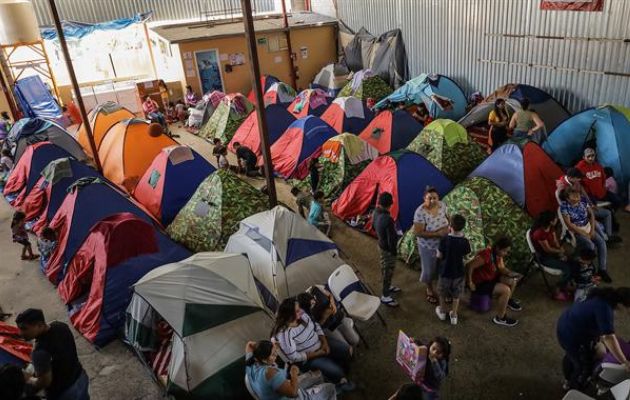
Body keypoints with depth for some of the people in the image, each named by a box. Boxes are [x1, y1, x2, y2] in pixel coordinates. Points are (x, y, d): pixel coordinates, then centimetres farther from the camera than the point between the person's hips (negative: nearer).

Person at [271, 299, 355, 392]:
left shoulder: (301, 315, -12)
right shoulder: (284, 333, -33)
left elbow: (316, 326, 3)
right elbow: (294, 357, -27)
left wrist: (325, 343, -11)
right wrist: (317, 353, -21)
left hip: (320, 344, 7)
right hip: (306, 358, -7)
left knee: (345, 349, -1)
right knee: (334, 370, -20)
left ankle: (342, 374, 26)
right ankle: (340, 381, 17)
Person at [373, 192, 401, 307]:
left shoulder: (376, 212, -10)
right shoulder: (388, 219, -36)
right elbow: (391, 239, -28)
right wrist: (394, 252, -12)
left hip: (381, 245, 8)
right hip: (387, 249, -8)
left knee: (384, 269, 28)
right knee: (388, 272, 11)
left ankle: (388, 287, 50)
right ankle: (385, 297, 27)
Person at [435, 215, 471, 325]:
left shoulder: (444, 239, -22)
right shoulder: (465, 241, -17)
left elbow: (439, 256, -15)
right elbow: (465, 255, -1)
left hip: (445, 272, -1)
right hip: (458, 273, 1)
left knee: (443, 293, 23)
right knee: (456, 296, 20)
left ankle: (442, 312, 40)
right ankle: (453, 316, 31)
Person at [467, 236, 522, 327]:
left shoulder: (498, 254, -3)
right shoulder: (486, 255, -31)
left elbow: (502, 268, 7)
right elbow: (470, 266, -30)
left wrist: (509, 273, -15)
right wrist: (470, 283, -23)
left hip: (491, 279, 9)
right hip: (479, 284, -9)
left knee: (513, 280, 6)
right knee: (506, 290, -23)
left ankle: (509, 300, 35)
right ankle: (500, 318, -7)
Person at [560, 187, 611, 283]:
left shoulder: (583, 200, -6)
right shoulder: (564, 205, -20)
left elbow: (591, 214, 3)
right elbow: (569, 224, -19)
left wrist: (592, 229, -7)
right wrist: (584, 234, -17)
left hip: (588, 227, 5)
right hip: (576, 230, -5)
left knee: (601, 242, -14)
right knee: (590, 245, -26)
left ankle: (602, 269, -4)